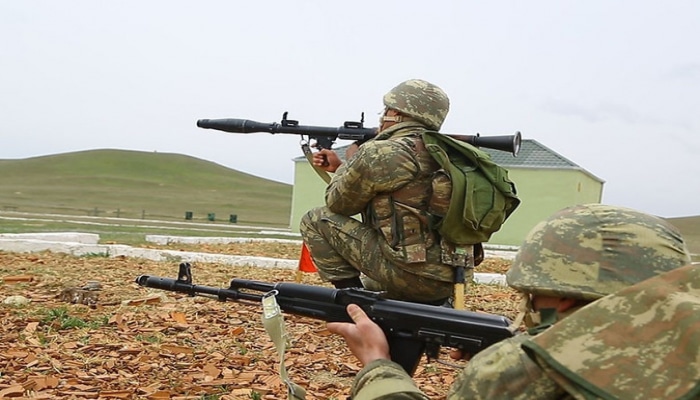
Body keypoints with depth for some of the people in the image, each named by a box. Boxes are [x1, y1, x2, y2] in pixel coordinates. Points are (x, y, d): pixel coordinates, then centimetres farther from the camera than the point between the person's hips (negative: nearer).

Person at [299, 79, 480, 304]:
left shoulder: (379, 153, -12)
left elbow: (338, 204, 4)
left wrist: (349, 163, 20)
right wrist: (340, 167, 28)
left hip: (411, 272, -8)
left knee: (315, 220, 4)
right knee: (369, 285, 37)